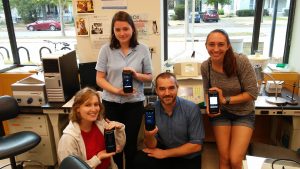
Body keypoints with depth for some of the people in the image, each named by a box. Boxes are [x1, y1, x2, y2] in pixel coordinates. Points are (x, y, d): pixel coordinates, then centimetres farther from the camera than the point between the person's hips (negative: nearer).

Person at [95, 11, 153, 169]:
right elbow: (99, 78, -3)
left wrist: (136, 75, -18)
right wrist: (116, 90, -18)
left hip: (134, 103, 0)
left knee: (131, 142, 11)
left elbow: (149, 77, 3)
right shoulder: (106, 49, -4)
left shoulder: (143, 49, -3)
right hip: (111, 102, 0)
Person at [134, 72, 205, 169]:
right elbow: (152, 146, -6)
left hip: (187, 159, -1)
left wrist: (165, 153, -14)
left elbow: (196, 145, -14)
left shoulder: (191, 108, -18)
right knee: (139, 160, -22)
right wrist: (148, 135, -29)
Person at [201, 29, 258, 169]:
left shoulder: (241, 61, -23)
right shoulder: (205, 66, -12)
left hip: (243, 114, -2)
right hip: (220, 113, 2)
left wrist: (225, 100, -25)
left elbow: (252, 93, -18)